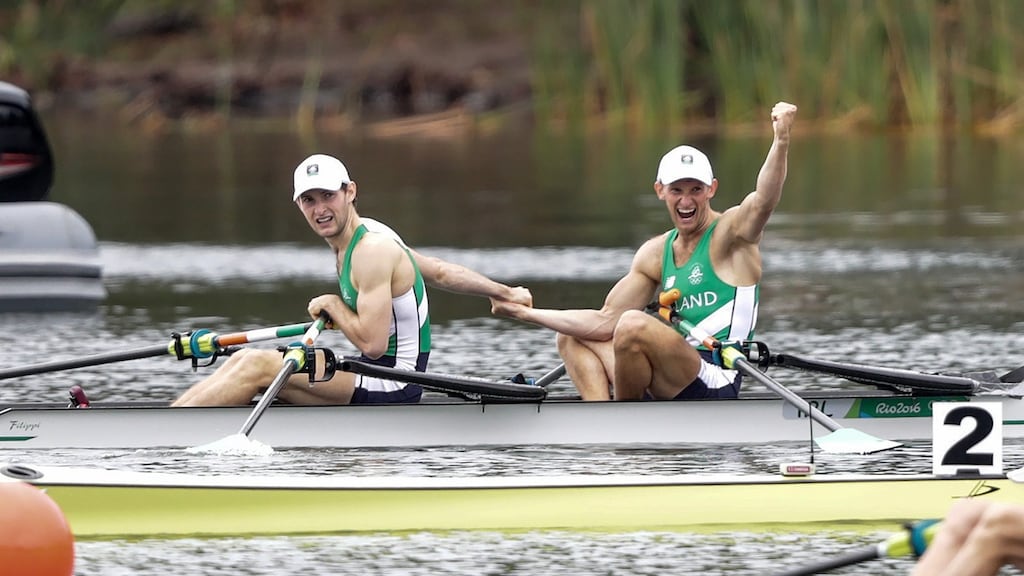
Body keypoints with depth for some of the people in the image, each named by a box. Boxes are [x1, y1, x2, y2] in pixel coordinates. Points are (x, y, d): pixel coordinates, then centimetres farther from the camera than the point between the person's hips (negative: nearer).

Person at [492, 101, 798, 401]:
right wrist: (526, 313, 13)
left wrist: (781, 141, -46)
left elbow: (764, 200, -27)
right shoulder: (655, 254, 16)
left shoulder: (731, 232, -4)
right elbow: (606, 322, 16)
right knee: (571, 337, 12)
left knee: (633, 324, -29)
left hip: (714, 389, -8)